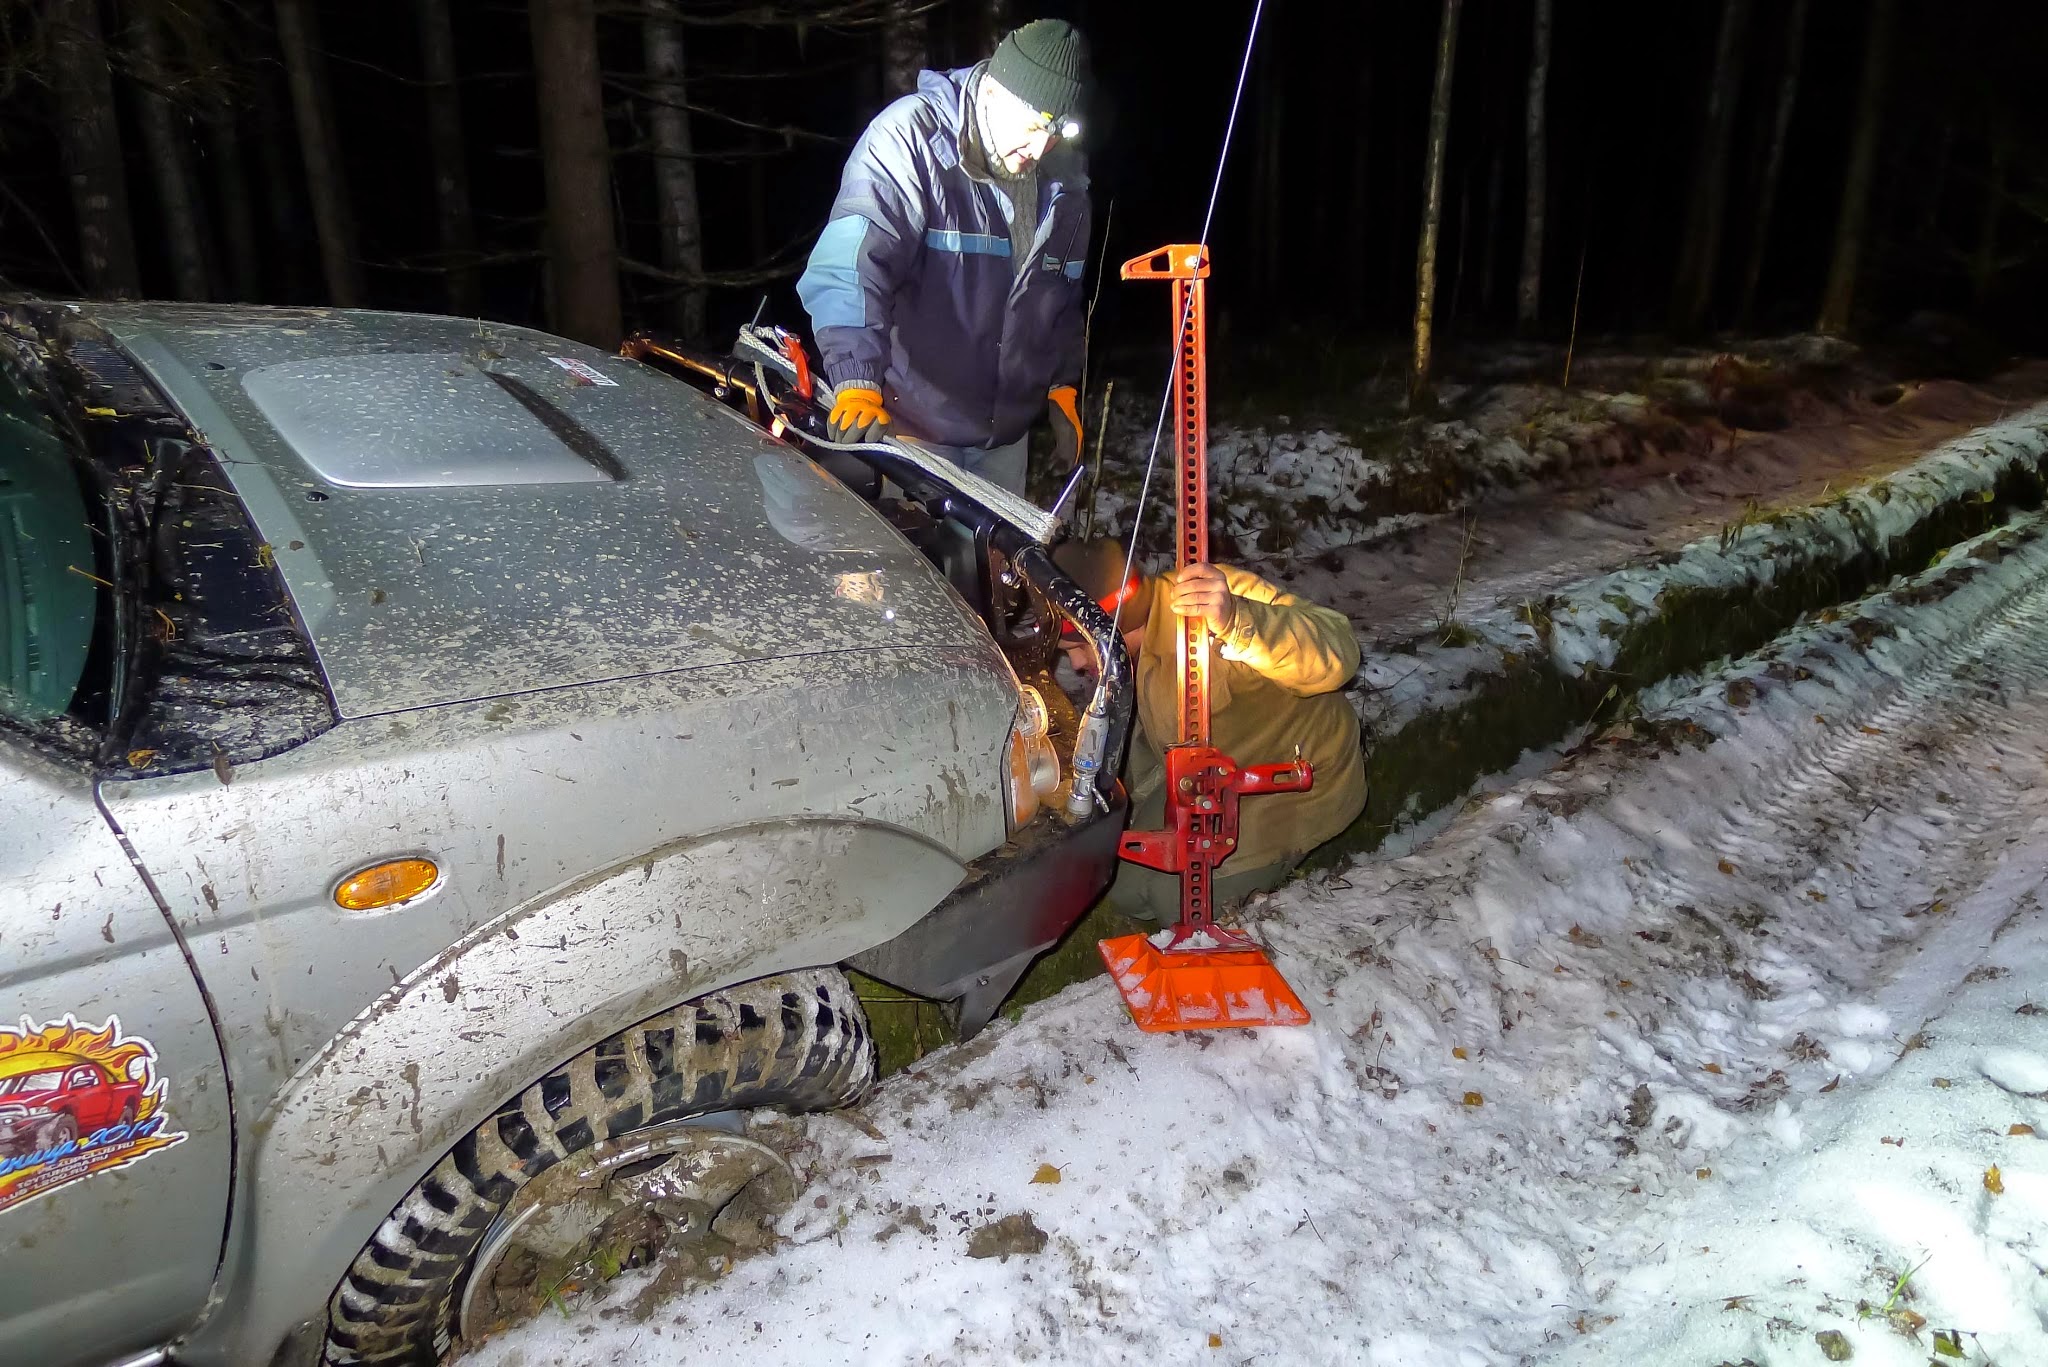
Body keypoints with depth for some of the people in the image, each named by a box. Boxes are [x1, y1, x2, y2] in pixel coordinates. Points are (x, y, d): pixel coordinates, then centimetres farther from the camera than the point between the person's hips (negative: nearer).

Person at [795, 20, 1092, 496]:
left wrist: (1063, 385, 14)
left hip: (1005, 427, 6)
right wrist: (857, 383, -41)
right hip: (915, 423, -6)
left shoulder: (1065, 178, 4)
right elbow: (847, 265, -28)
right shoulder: (911, 136, -16)